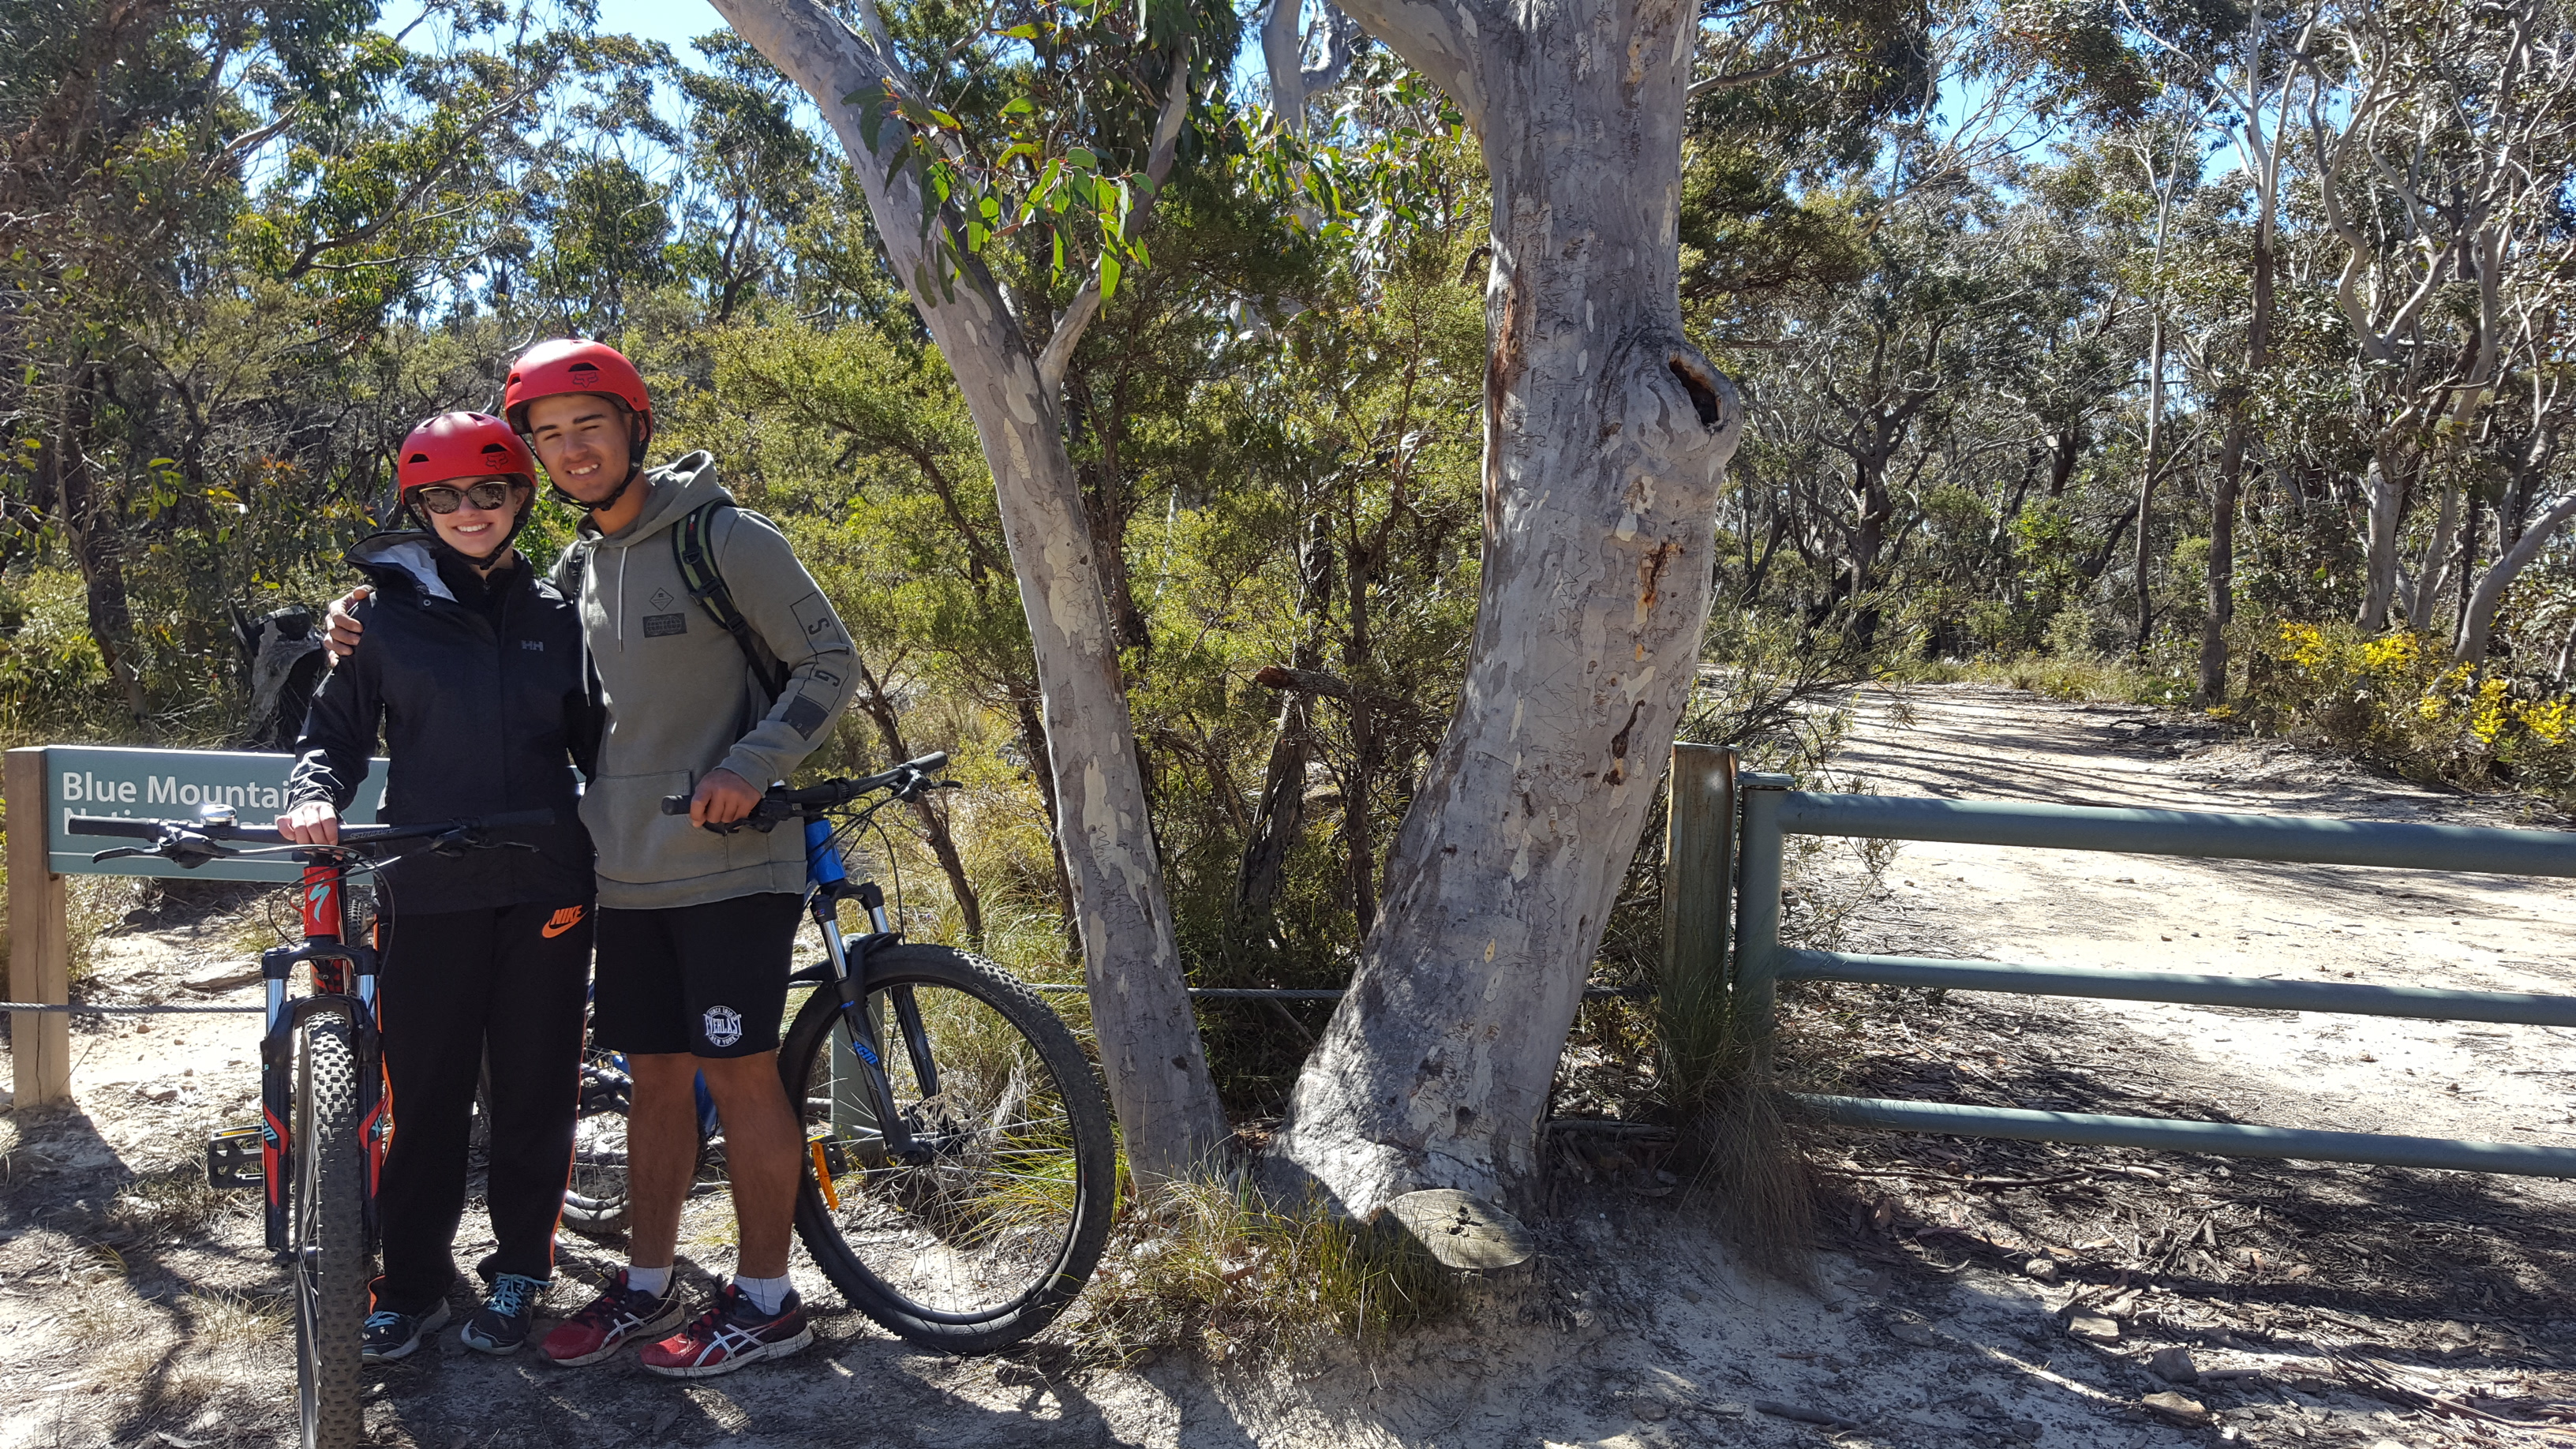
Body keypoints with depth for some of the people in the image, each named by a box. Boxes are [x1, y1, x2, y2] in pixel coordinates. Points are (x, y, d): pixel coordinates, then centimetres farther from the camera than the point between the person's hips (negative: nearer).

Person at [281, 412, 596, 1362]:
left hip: (545, 884, 1)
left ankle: (521, 1268, 23)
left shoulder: (555, 617, 11)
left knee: (535, 1088, 7)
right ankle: (413, 1285, 18)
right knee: (424, 1094, 3)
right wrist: (314, 796, -12)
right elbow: (336, 729, 7)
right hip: (430, 890, -1)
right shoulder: (386, 614, 5)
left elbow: (594, 741, 15)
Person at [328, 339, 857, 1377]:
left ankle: (765, 1300, 11)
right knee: (656, 1077, 12)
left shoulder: (724, 540, -8)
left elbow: (828, 663, -7)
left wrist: (751, 766, -20)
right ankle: (646, 1285, 24)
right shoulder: (574, 571, 13)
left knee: (739, 1072, -1)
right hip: (628, 871, 6)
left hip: (730, 864, -6)